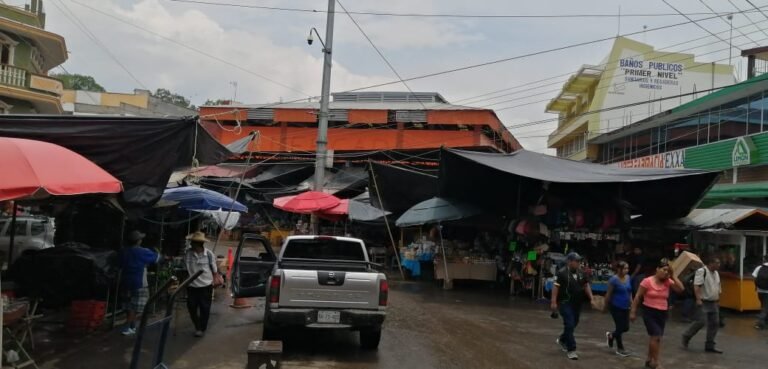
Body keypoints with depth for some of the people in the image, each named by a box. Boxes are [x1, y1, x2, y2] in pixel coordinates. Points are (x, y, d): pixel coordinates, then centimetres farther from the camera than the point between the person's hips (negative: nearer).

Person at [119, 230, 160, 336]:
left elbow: (121, 265, 18)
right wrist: (157, 252, 26)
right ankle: (127, 328, -8)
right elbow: (156, 258, 4)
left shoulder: (123, 252, 6)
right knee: (136, 307, -3)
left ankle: (132, 327, 22)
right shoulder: (143, 252, -11)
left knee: (129, 305, 15)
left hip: (126, 282, 7)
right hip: (139, 283, -7)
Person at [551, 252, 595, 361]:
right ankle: (571, 350, -4)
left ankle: (562, 340, 41)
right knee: (569, 325, -10)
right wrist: (554, 302, -18)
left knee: (573, 324, 16)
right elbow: (555, 287, -14)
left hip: (577, 303, 7)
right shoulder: (562, 273, -12)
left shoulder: (581, 273, 7)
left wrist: (591, 298, 4)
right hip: (565, 303, -7)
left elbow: (586, 286, 14)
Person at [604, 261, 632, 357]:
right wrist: (605, 306, -3)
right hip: (616, 307, -7)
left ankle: (611, 335, 36)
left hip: (625, 307, 7)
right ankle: (620, 349, 19)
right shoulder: (614, 280, -18)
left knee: (626, 328, 8)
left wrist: (631, 301, 4)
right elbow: (608, 294, -10)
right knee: (620, 327, -1)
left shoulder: (628, 278, 1)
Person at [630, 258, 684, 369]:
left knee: (655, 337, 15)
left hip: (663, 313, 5)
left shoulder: (668, 282, 0)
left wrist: (673, 276, -12)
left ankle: (649, 360, 31)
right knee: (656, 336, -13)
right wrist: (633, 312, -5)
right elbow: (637, 297, -6)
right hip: (649, 312, -5)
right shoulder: (647, 281, -12)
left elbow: (681, 289, -13)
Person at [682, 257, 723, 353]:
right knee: (700, 322, -14)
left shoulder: (716, 273, 14)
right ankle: (686, 336, 9)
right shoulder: (701, 271, -13)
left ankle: (710, 346, 12)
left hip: (713, 303, 8)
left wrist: (718, 301, 20)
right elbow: (696, 286, -21)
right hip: (703, 302, -8)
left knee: (714, 324, 5)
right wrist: (698, 299, -28)